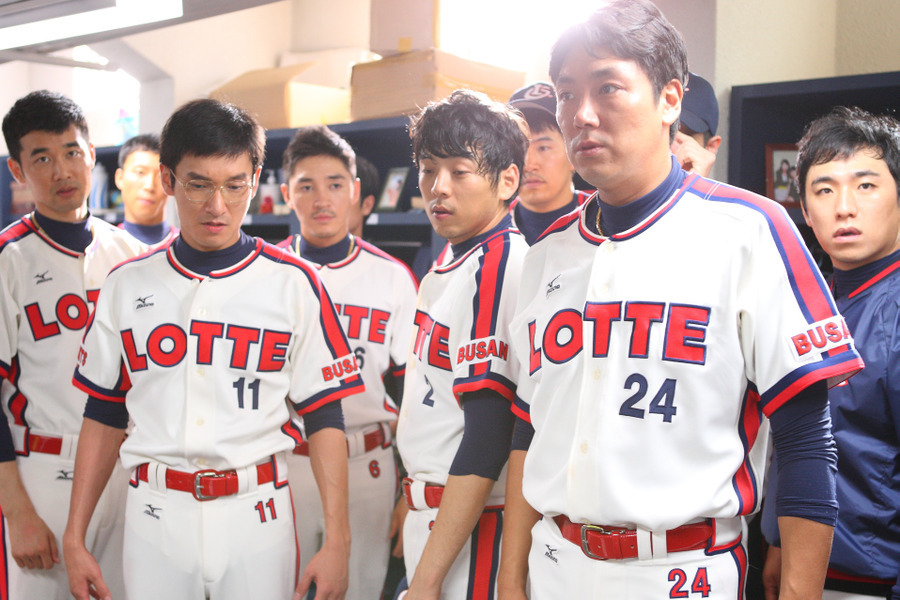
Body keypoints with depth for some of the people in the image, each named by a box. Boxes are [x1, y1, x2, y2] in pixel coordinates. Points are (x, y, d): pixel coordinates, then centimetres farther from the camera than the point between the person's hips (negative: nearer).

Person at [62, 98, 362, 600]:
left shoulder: (294, 282, -3)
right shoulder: (127, 285, 5)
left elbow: (325, 419, -3)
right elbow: (103, 416, 10)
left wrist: (337, 543, -8)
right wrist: (75, 538, 7)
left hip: (257, 511, -2)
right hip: (155, 514, 2)